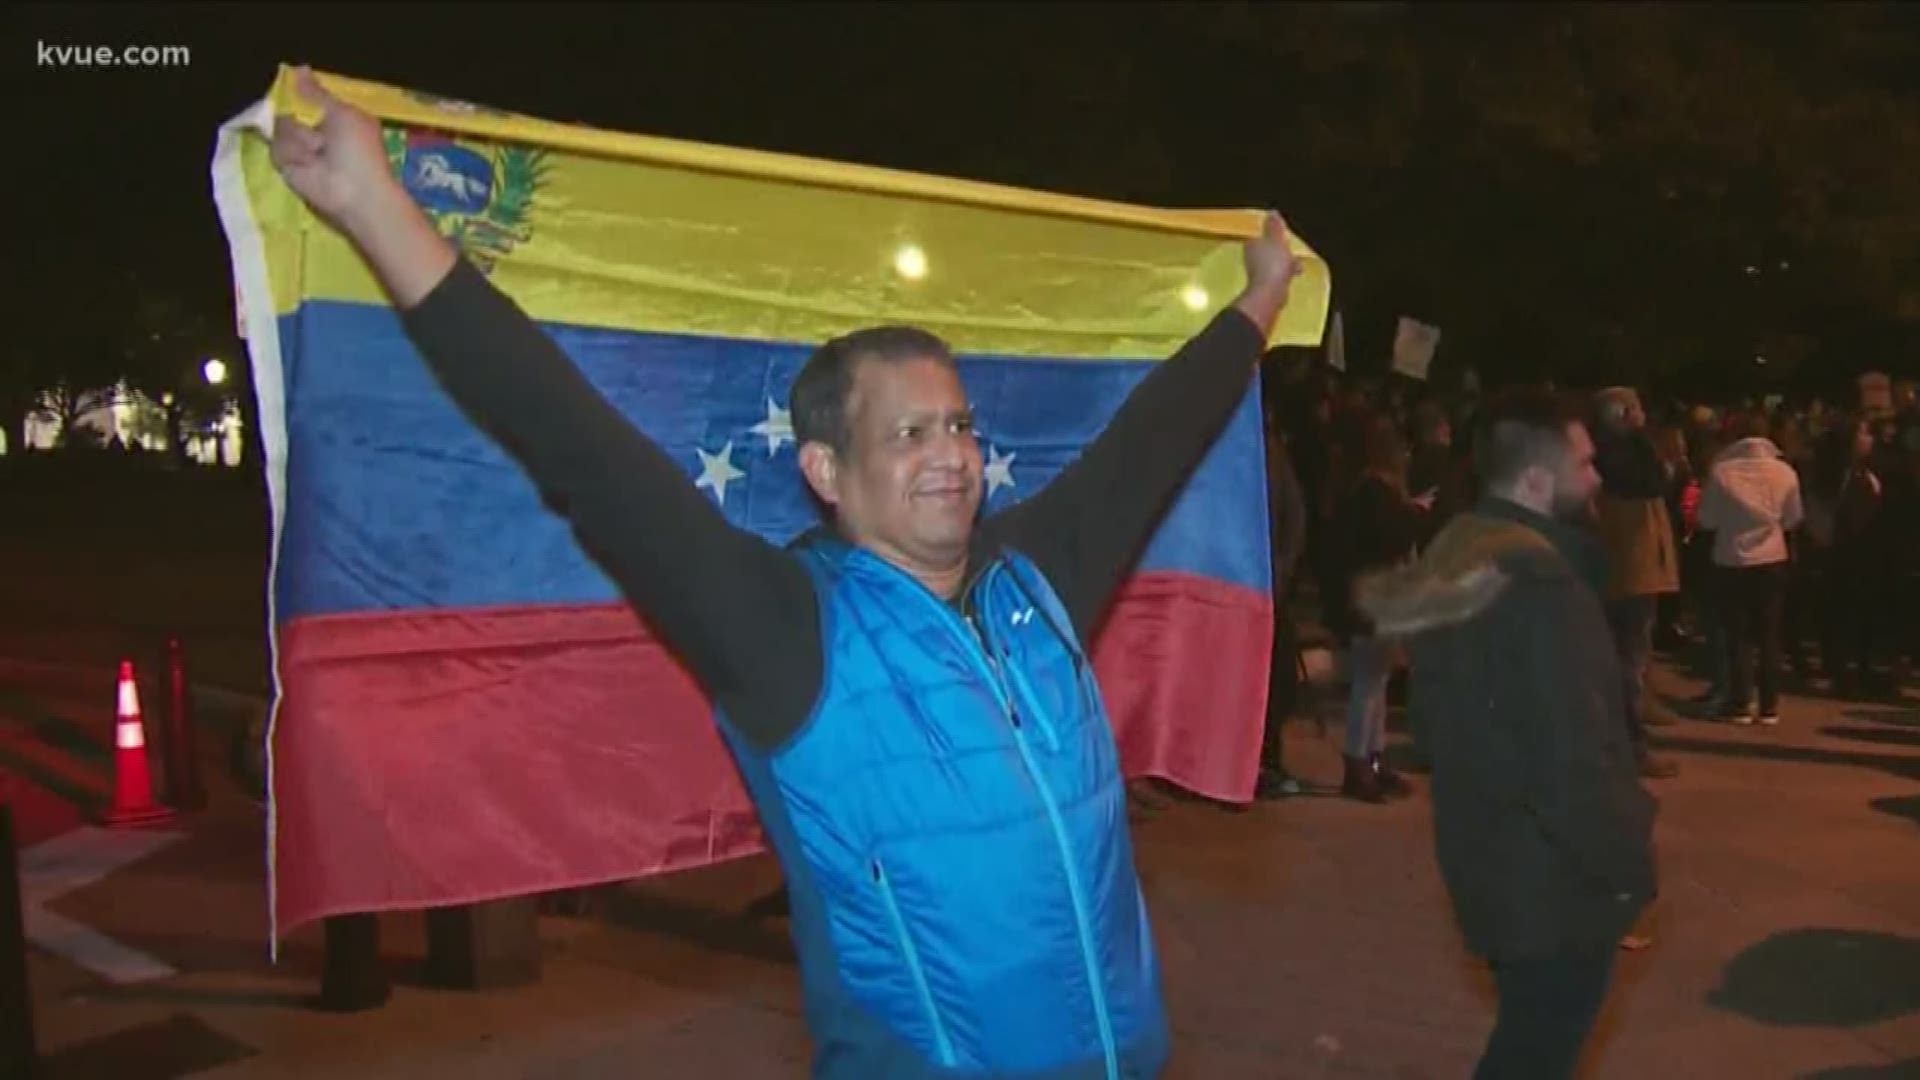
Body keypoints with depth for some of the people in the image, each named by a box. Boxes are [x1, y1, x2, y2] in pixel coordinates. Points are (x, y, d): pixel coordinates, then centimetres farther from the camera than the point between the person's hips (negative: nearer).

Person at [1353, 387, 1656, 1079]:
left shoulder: (1453, 558, 5)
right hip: (1552, 875, -8)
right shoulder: (1537, 579, -25)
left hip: (1489, 858, 8)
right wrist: (1624, 861, -14)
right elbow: (1573, 755, -26)